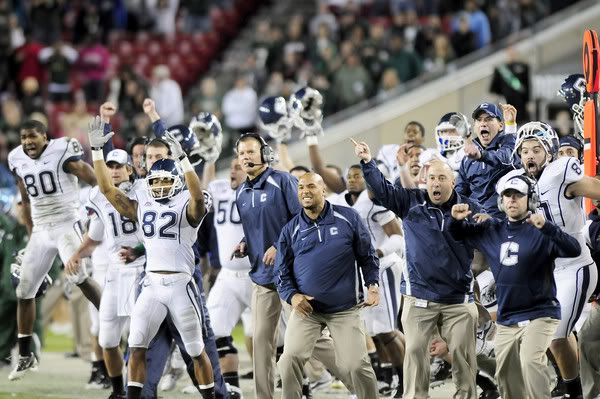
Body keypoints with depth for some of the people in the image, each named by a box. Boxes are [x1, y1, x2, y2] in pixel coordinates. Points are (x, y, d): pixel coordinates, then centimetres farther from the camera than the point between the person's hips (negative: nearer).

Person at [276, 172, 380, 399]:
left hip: (345, 309, -1)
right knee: (291, 359, -15)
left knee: (357, 364, -7)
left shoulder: (348, 219, 0)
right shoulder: (291, 230, 5)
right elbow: (282, 272, 8)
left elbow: (367, 256, 8)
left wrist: (372, 284, -7)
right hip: (306, 308, 1)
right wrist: (292, 296, -10)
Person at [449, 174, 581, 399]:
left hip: (539, 315, -7)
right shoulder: (492, 230, 8)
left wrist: (546, 227, -39)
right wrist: (457, 220, -3)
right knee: (506, 376, 12)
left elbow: (574, 250, -24)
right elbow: (459, 235, 21)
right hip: (506, 319, 7)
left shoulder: (540, 231, -11)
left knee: (531, 361, -28)